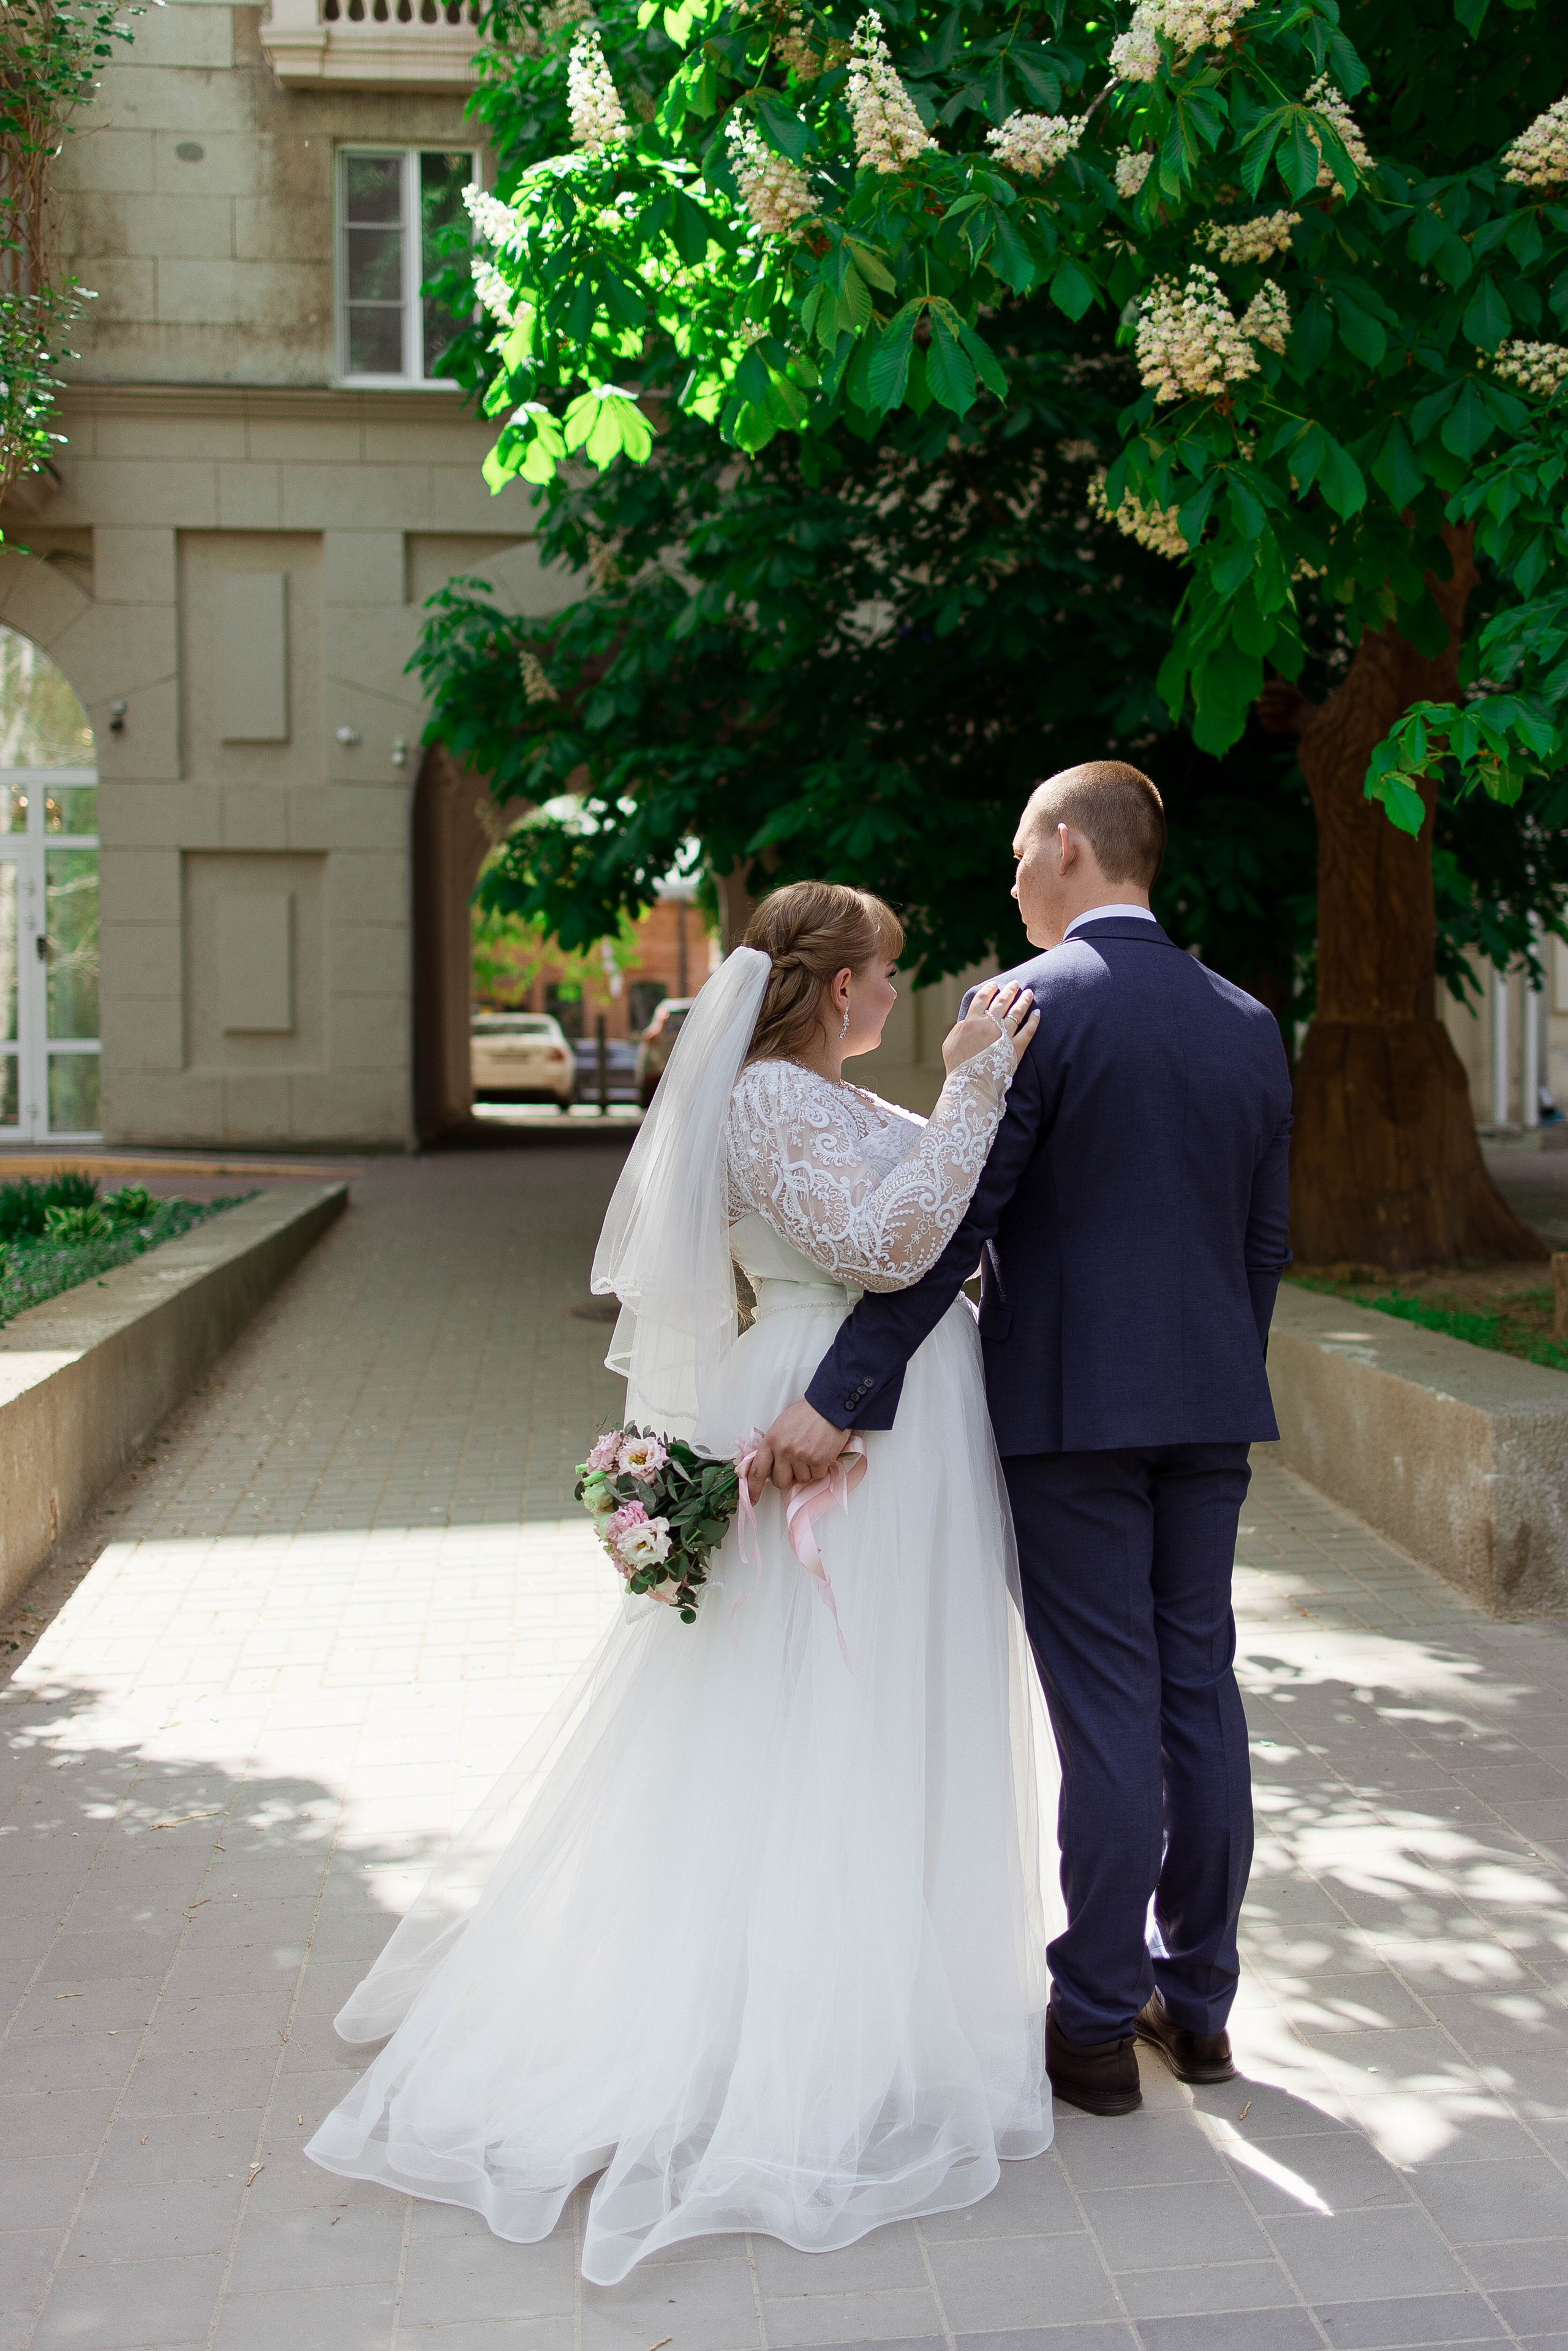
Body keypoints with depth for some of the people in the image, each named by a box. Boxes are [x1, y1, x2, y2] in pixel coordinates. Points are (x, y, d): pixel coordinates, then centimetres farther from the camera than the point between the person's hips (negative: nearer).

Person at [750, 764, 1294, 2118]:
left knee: (1106, 1716, 0)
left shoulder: (1029, 1007, -11)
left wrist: (839, 1400, -17)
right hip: (1210, 1405, 6)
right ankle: (1198, 2003, 25)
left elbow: (949, 1231, -18)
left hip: (1071, 1407, -6)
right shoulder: (1249, 1024, 8)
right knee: (1201, 1692, 13)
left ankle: (1098, 2028, 13)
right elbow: (1266, 1242, 12)